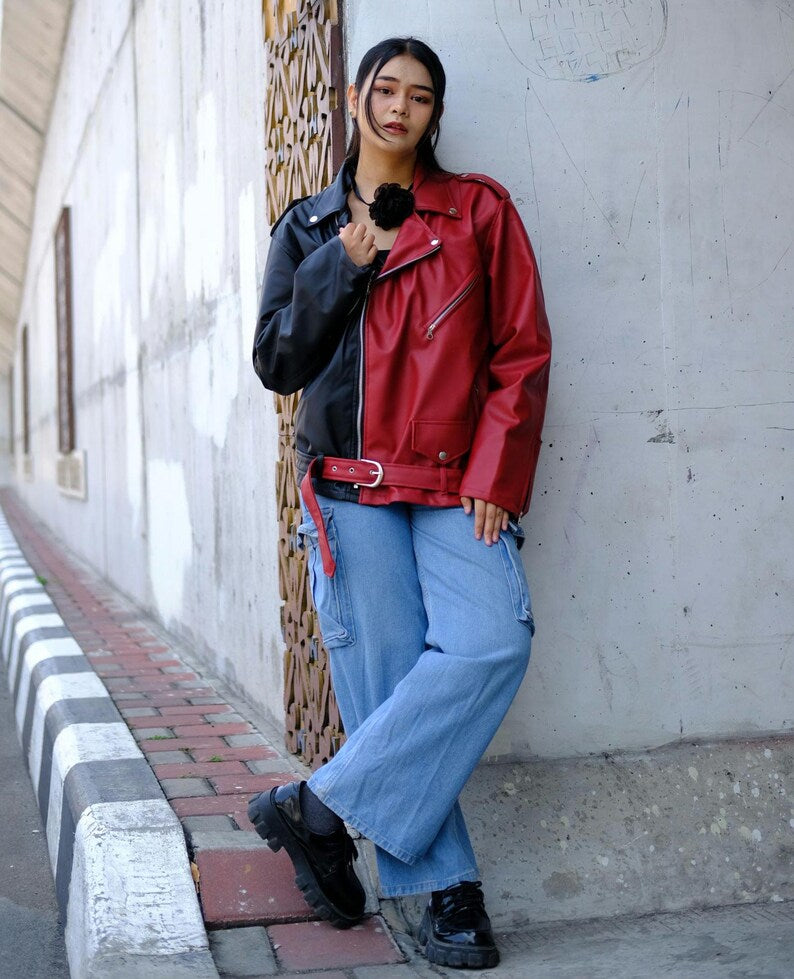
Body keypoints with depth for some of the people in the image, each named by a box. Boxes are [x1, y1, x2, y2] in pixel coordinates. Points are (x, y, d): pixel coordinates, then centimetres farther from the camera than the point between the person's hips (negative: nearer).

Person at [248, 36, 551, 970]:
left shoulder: (479, 210, 9)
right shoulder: (308, 227, 14)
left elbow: (521, 354, 6)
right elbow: (277, 362, 6)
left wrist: (493, 476, -5)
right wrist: (344, 261, -5)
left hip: (455, 485, 0)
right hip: (350, 485, 1)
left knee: (492, 642, -22)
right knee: (386, 677, -6)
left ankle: (318, 807, -11)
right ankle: (448, 891, 5)